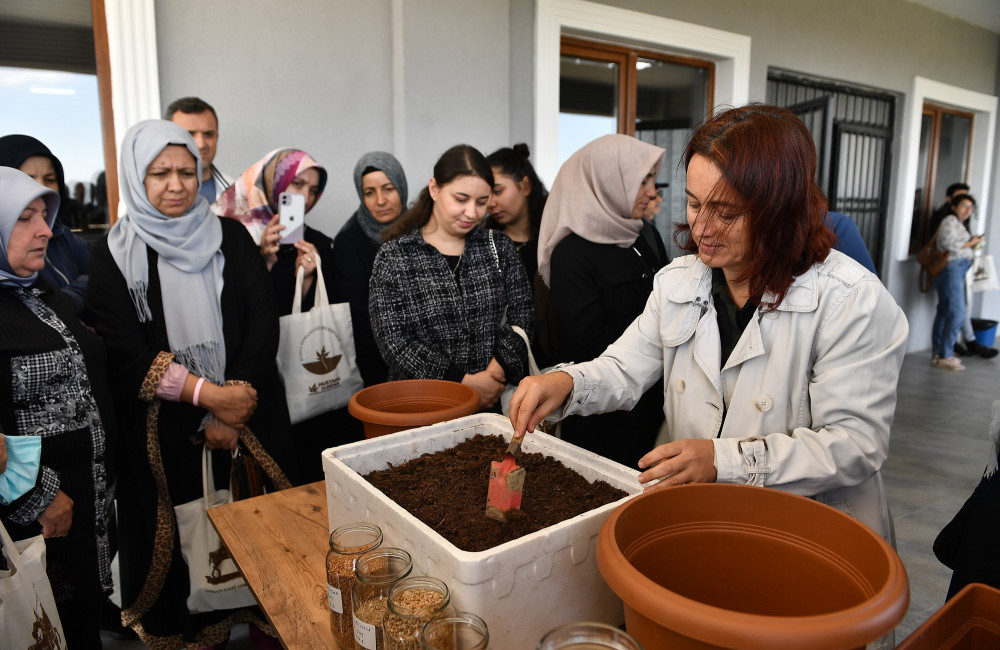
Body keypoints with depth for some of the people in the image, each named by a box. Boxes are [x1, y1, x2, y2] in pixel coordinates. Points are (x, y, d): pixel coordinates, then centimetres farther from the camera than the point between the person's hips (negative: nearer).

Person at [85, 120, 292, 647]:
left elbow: (264, 323, -1)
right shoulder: (113, 255, 1)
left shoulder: (230, 237, 6)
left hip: (249, 419, 2)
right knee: (184, 542, 5)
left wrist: (230, 414, -9)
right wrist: (209, 394, -16)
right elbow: (123, 355, -7)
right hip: (166, 437, -1)